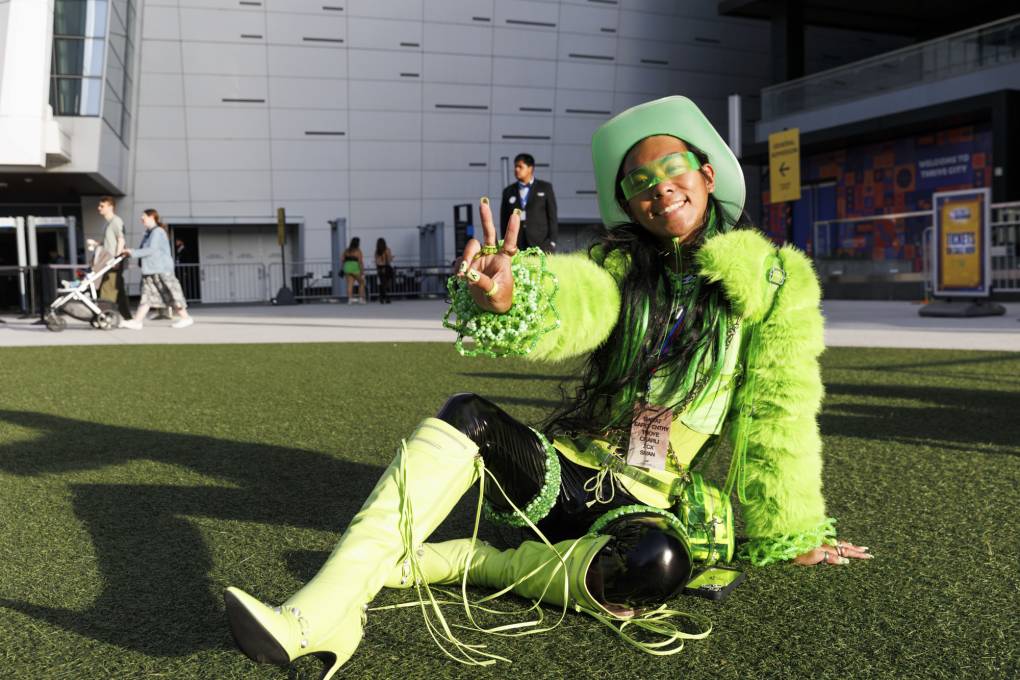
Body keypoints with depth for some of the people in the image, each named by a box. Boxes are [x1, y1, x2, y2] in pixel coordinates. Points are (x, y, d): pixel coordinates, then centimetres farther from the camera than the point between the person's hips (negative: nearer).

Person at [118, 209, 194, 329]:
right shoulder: (148, 233, 17)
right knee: (147, 294, 4)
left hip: (162, 270, -9)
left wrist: (133, 253, -20)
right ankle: (137, 321, 0)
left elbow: (151, 250, -20)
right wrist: (130, 252, 7)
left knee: (171, 294, -4)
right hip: (150, 270, 9)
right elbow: (143, 249, 21)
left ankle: (186, 318, 5)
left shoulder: (158, 231, -12)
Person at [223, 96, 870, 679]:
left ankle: (424, 564, -22)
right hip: (568, 471, 2)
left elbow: (778, 420, 2)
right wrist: (505, 302, -41)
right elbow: (566, 304, -18)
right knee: (465, 415, -26)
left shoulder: (773, 281, 0)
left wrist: (791, 534, 6)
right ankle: (318, 614, -36)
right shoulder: (619, 269, 5)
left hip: (660, 506, -2)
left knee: (654, 564, -37)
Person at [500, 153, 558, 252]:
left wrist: (552, 241, -3)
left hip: (541, 244, -1)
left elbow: (552, 216, 6)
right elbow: (504, 221, 13)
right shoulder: (508, 192, 14)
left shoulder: (545, 188, 9)